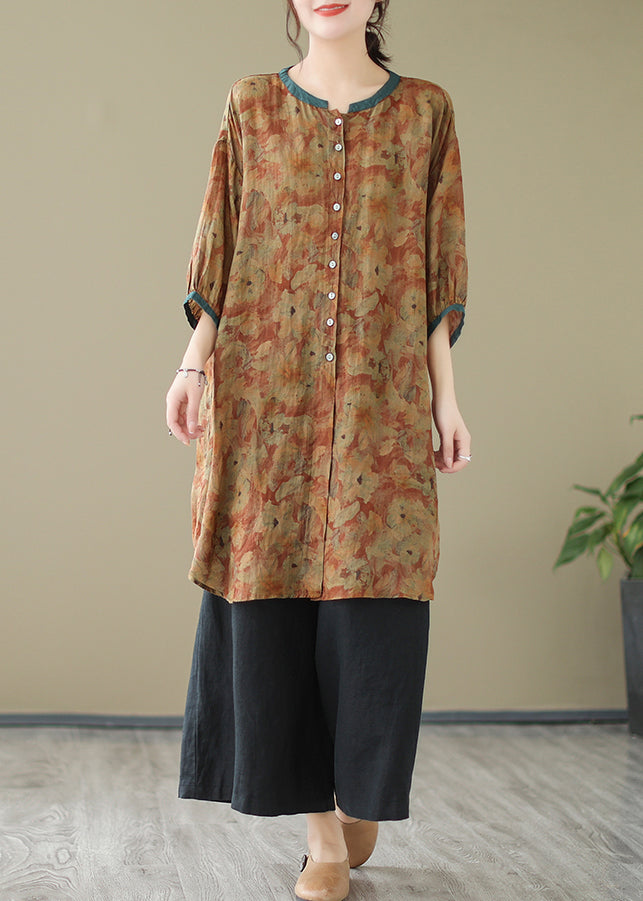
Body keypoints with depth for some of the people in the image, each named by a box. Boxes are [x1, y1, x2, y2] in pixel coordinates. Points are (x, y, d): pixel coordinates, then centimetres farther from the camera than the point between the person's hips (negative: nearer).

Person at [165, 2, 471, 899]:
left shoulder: (425, 111, 10)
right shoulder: (252, 106, 11)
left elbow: (436, 270, 7)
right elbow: (221, 250, 9)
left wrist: (447, 398, 2)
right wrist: (194, 361, -3)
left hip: (381, 395, 0)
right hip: (267, 389, 1)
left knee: (373, 600, -5)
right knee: (272, 598, -2)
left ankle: (361, 785, 22)